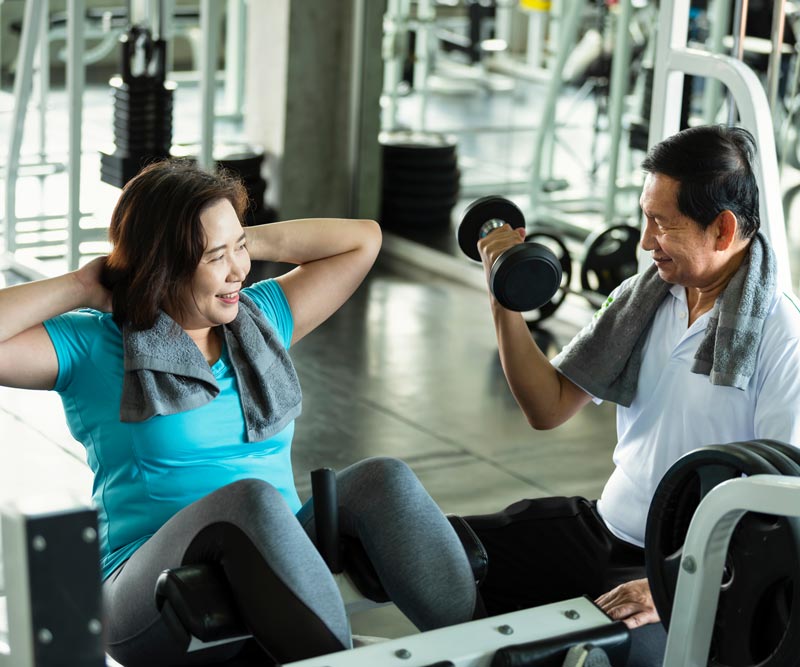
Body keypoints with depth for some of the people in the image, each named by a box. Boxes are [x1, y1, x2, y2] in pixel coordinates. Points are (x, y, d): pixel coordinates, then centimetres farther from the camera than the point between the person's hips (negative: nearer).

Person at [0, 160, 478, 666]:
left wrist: (246, 242, 13)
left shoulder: (259, 317, 18)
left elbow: (362, 239, 21)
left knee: (381, 478, -23)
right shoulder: (92, 348, 2)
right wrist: (82, 286, -4)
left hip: (278, 569, 5)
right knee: (251, 498, -36)